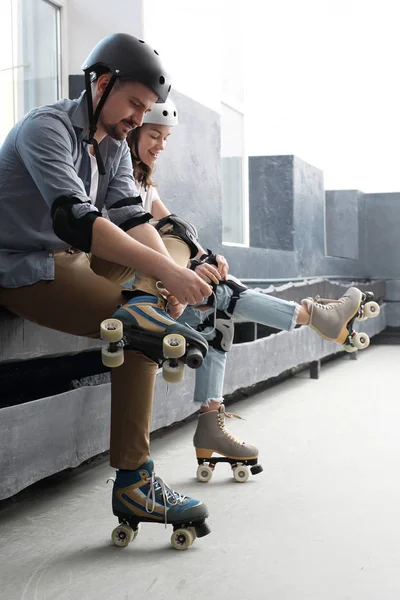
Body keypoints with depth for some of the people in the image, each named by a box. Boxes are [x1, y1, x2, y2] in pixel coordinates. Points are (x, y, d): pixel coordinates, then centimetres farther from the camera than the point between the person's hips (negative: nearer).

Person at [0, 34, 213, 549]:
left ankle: (144, 307, -15)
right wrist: (164, 270, -38)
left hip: (75, 258, 10)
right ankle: (133, 485, -20)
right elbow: (75, 220, -32)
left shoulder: (115, 148, 11)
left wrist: (170, 273, -23)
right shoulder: (47, 128, -17)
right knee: (139, 336, -25)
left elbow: (133, 219, -3)